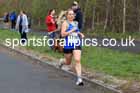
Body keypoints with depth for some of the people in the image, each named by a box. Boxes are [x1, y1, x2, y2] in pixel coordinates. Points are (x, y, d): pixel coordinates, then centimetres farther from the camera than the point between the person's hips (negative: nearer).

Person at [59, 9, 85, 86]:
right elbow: (62, 34, -17)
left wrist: (80, 34, 12)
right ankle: (62, 61, 51)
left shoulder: (76, 23, 12)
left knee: (77, 60, -16)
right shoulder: (65, 23, -6)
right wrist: (72, 30, -22)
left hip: (76, 45, 3)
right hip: (68, 46, -3)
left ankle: (79, 79, -16)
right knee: (68, 62, 13)